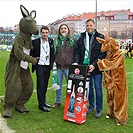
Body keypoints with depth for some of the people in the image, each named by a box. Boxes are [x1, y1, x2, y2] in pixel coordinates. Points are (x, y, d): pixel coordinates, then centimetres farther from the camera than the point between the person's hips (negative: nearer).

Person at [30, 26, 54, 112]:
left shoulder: (51, 41, 4)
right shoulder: (35, 42, -5)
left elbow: (53, 53, 8)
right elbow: (32, 54, 0)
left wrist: (52, 64, 1)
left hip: (48, 66, 3)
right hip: (39, 66, -3)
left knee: (45, 85, 12)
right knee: (40, 85, -3)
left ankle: (43, 101, 25)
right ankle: (41, 105, 3)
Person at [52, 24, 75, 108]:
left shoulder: (73, 40, 1)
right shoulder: (56, 40, 10)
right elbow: (53, 53, 12)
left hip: (69, 67, -3)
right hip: (58, 67, 3)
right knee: (58, 85, 13)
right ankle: (58, 102, 27)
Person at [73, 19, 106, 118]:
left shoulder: (100, 37, -3)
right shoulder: (82, 38, 9)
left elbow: (102, 53, -9)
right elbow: (77, 51, 8)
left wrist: (94, 65, -17)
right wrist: (76, 62, -8)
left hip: (96, 68, -3)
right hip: (85, 67, 4)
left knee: (98, 89, 4)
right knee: (89, 87, 15)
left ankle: (99, 109, 17)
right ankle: (91, 106, 30)